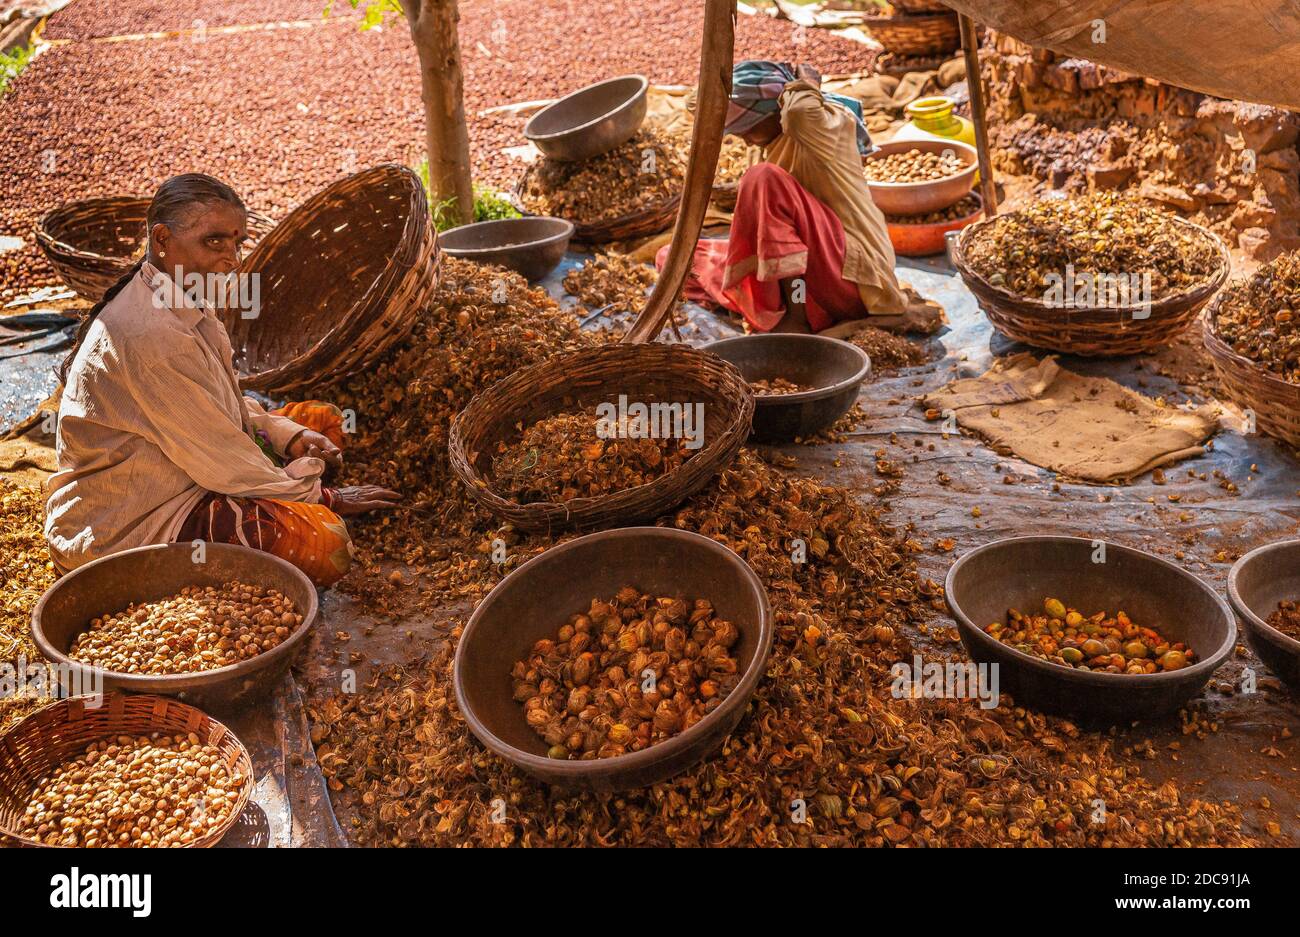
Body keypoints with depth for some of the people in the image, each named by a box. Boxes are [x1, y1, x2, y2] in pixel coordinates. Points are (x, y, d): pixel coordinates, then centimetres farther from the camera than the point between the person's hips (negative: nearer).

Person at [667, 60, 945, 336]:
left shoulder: (828, 122, -9)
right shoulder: (780, 142, 17)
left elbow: (798, 112, -34)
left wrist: (806, 85, -14)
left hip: (853, 268, -9)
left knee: (763, 179, -26)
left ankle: (797, 316, -25)